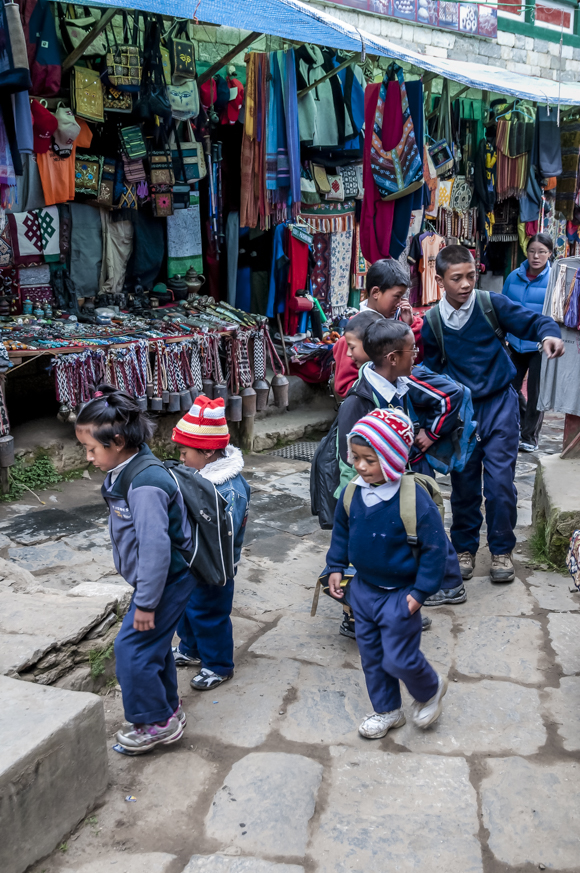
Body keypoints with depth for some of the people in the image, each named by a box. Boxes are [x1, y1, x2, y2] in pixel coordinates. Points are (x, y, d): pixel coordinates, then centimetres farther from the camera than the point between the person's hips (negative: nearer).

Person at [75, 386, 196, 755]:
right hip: (164, 576, 10)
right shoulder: (126, 472, 3)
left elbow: (156, 547, -30)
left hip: (168, 579, -10)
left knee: (133, 647, -2)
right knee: (153, 642, 21)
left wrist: (146, 602, -22)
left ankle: (156, 722, 15)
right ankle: (167, 707, 38)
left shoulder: (145, 485, -29)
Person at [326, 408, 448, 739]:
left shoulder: (415, 499, -26)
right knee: (372, 656, 17)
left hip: (399, 595, -6)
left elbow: (435, 548, -18)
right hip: (363, 590, 6)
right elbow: (341, 530, 11)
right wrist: (336, 567, 8)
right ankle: (387, 711, 39)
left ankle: (431, 690, 36)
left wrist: (420, 591, -15)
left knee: (399, 659, 2)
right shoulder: (353, 493, -8)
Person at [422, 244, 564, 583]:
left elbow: (532, 320, -6)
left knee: (500, 482, -5)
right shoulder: (433, 321, -3)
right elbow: (433, 369, 6)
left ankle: (502, 550, 15)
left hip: (499, 404, -2)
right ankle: (465, 548, 28)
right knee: (463, 484, 10)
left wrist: (550, 334, -29)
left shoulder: (492, 304, -9)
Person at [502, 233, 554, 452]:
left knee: (535, 392, 3)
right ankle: (524, 421, 37)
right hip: (516, 343, 4)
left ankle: (530, 437, 18)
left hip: (540, 346, -4)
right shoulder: (514, 277, 3)